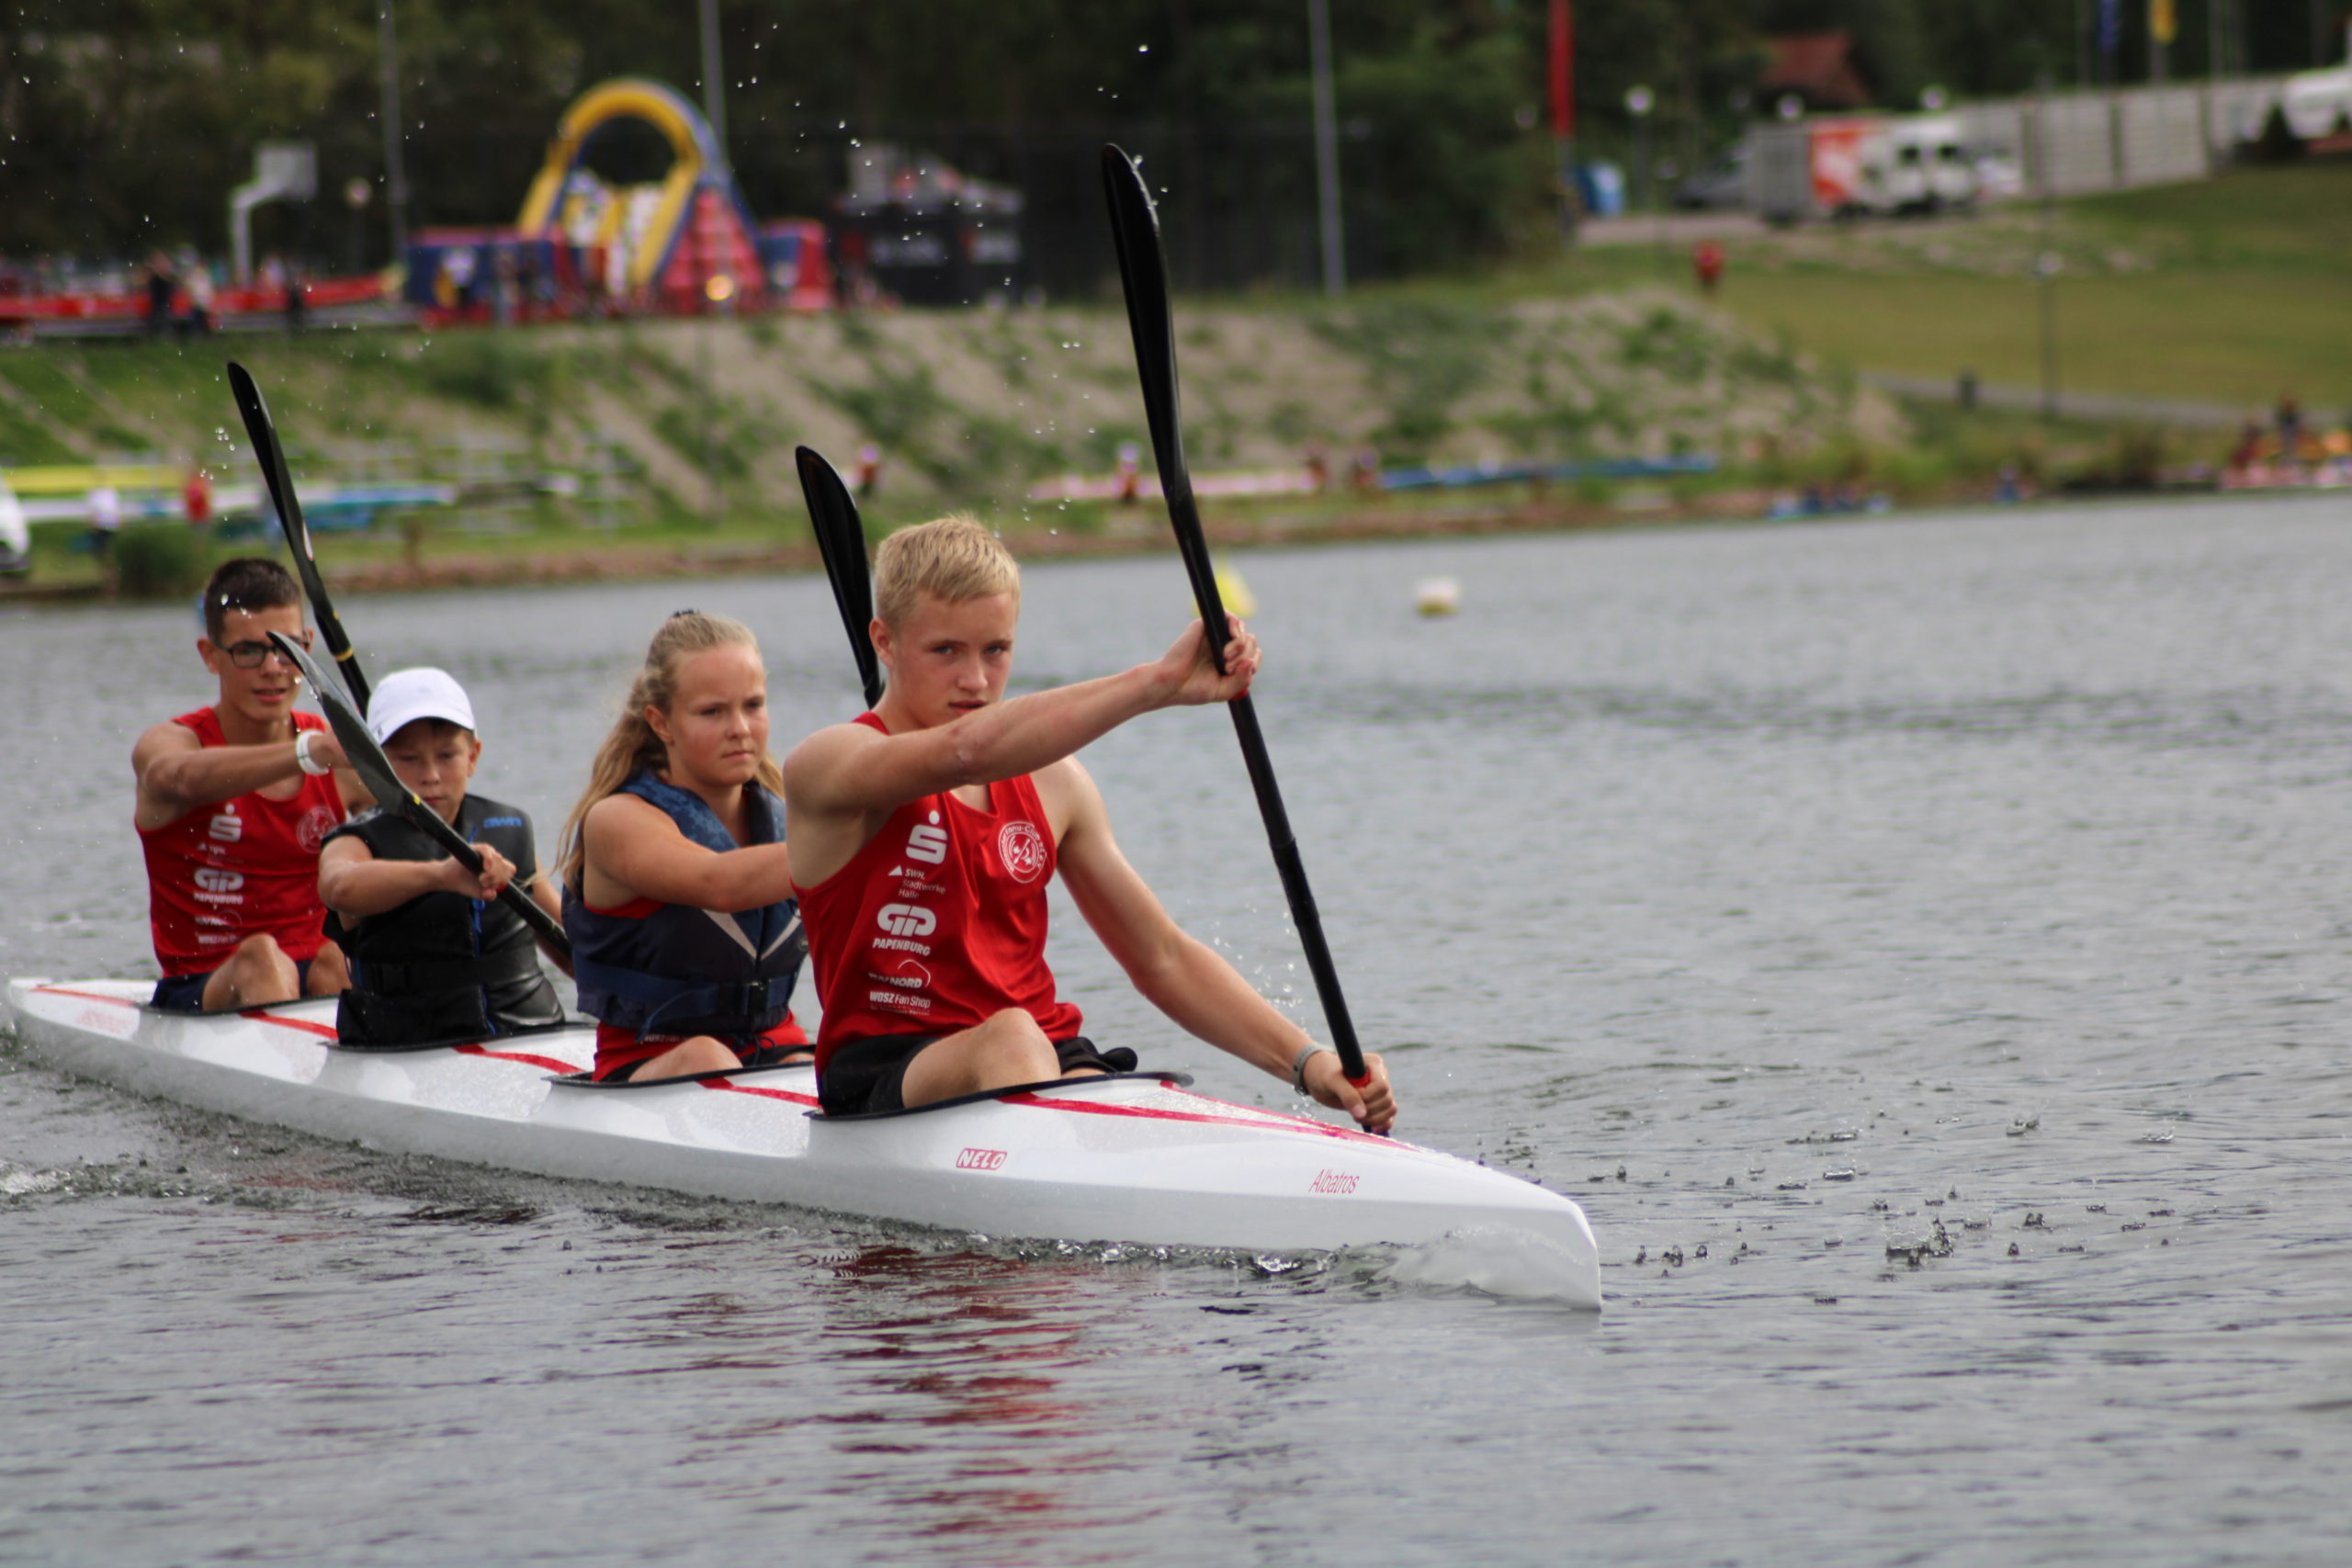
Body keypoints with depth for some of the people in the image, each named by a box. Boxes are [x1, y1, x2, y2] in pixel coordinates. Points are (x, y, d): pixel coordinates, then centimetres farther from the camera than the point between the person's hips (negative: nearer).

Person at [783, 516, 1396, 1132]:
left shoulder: (1052, 786, 15)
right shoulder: (826, 766, -4)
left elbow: (1163, 959, 19)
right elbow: (966, 752, -26)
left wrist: (1307, 1062, 5)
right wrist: (1160, 683, -29)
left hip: (1050, 1058, 5)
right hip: (885, 1073, -5)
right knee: (1011, 1040, -37)